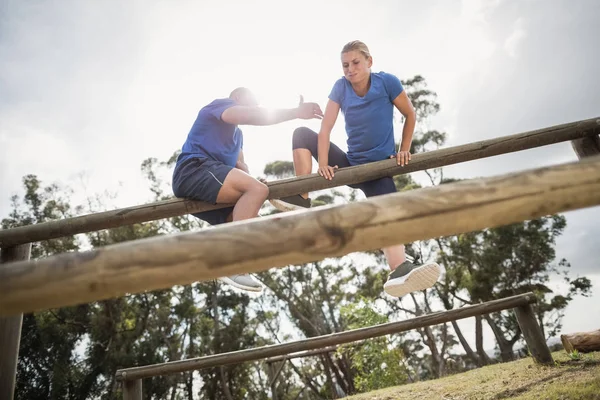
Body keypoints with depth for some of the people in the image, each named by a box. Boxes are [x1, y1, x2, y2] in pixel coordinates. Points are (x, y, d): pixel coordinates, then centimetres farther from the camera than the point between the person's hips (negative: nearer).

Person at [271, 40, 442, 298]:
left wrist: (404, 151, -6)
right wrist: (323, 165, -24)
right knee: (302, 133, -7)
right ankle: (302, 199, -17)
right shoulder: (340, 87, -4)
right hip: (350, 164, 4)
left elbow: (410, 115, 2)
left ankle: (400, 271, -54)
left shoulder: (387, 82, -10)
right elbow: (325, 129, -11)